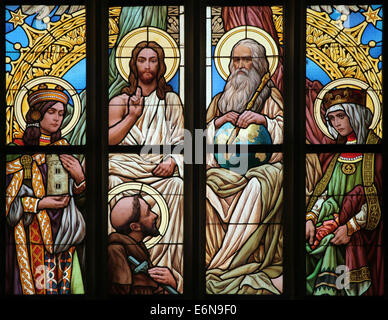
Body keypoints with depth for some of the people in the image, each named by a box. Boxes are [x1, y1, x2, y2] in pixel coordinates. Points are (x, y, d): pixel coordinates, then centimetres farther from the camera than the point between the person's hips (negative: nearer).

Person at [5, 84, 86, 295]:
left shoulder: (62, 147, 11)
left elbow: (80, 198, 12)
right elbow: (8, 198, -5)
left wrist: (79, 177, -8)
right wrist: (41, 203, -15)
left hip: (63, 235, 4)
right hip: (31, 235, -4)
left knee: (63, 283, 4)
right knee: (36, 284, -4)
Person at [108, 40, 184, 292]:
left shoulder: (171, 100, 17)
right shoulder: (121, 100, 14)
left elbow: (180, 140, 10)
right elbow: (107, 141, 5)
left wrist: (172, 161, -10)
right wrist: (132, 116, -4)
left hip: (161, 170, 1)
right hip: (125, 169, 0)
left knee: (177, 185, -30)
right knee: (111, 181, -32)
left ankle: (164, 265, -25)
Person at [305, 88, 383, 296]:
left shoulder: (375, 149, 1)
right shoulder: (339, 152, 18)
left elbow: (376, 200, -6)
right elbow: (324, 191, 14)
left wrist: (350, 227, -14)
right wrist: (310, 218, -1)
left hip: (363, 230, -4)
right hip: (332, 220, 4)